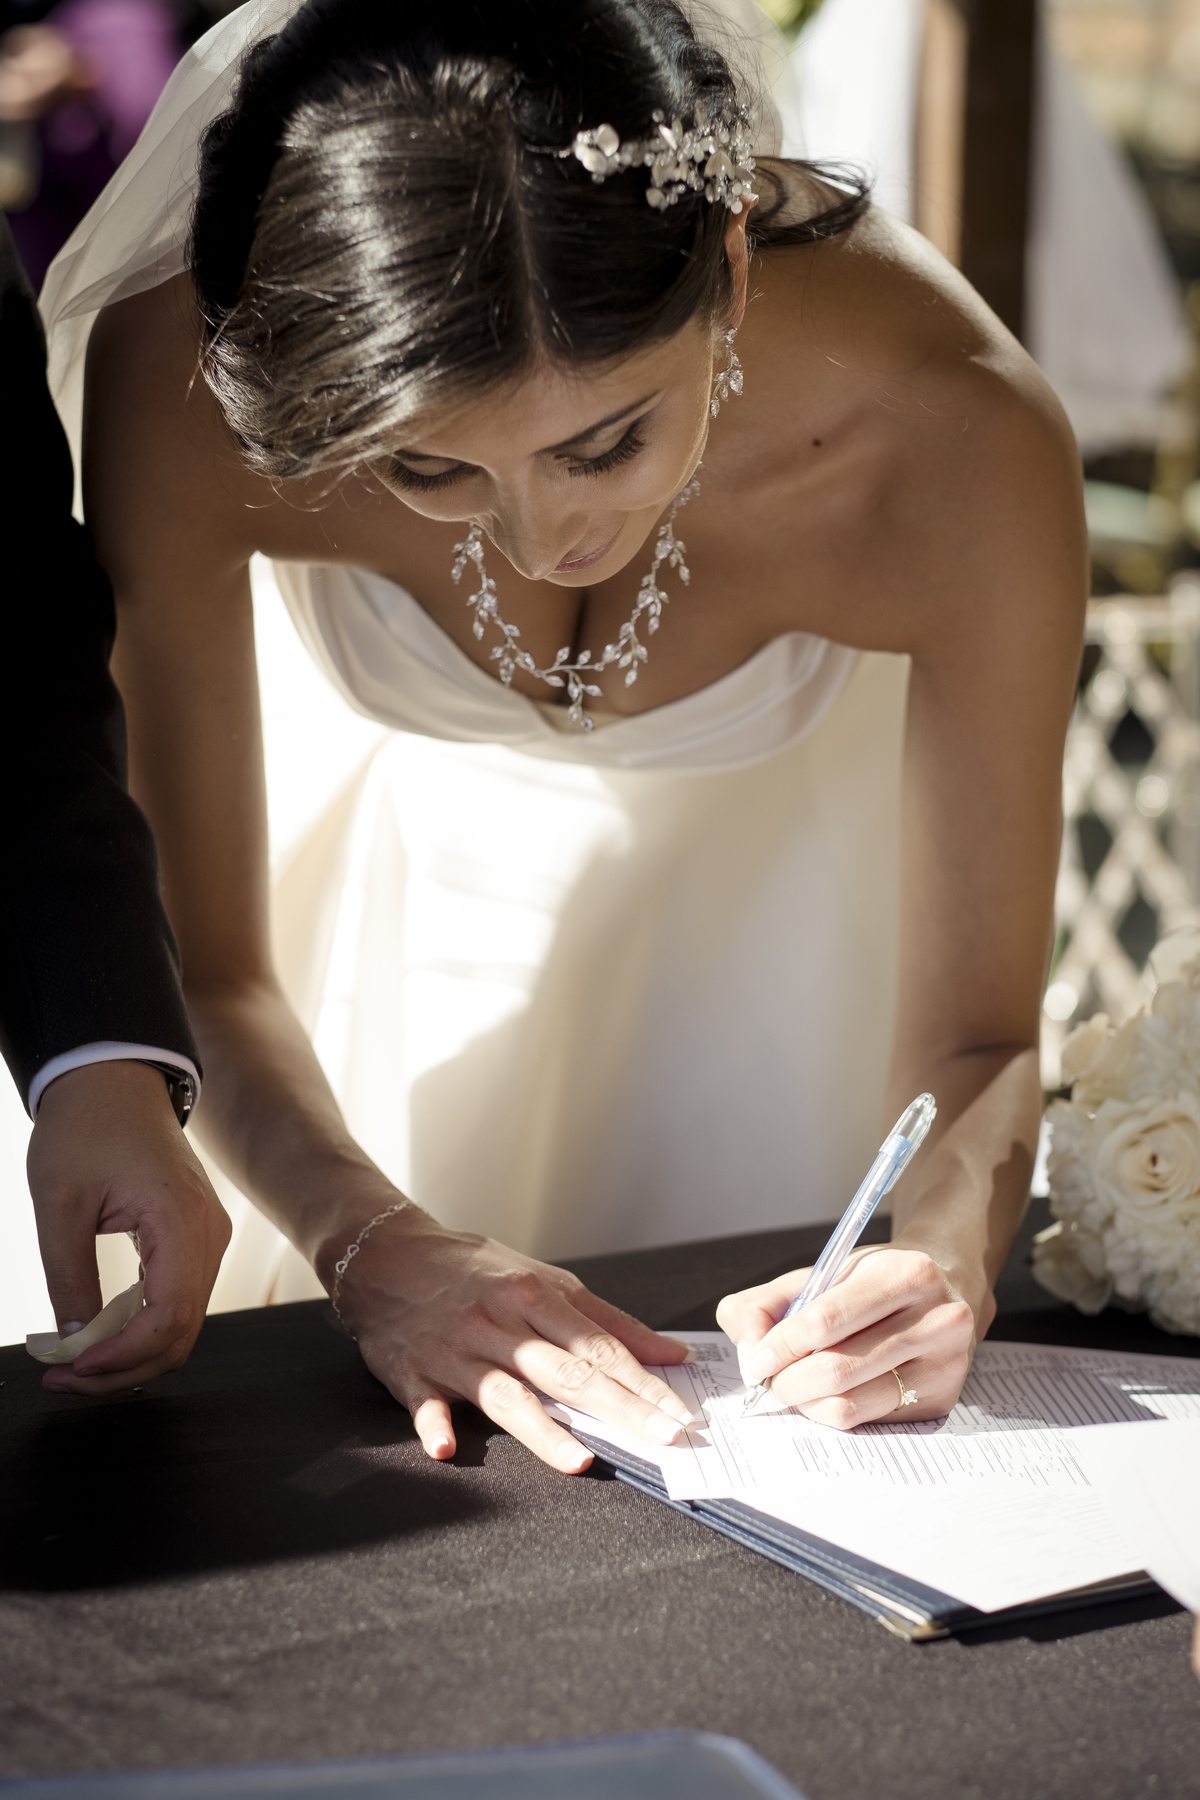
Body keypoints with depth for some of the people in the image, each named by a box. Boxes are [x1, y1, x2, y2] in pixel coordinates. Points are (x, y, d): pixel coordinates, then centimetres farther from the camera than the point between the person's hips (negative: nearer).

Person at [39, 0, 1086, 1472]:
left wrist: (947, 1247, -45)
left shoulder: (960, 437, -38)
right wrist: (368, 1240, -44)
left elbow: (975, 1037, -24)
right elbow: (196, 963, -26)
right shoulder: (184, 376, -38)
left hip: (764, 838, 0)